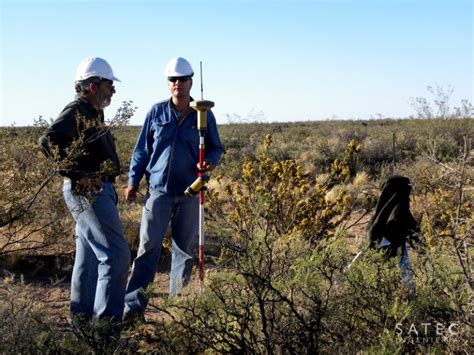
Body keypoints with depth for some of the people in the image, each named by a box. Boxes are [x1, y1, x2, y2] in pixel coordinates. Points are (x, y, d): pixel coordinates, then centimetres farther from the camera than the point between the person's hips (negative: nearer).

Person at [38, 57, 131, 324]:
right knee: (116, 254, -11)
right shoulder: (76, 111, -13)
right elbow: (48, 141, -27)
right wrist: (74, 174, -23)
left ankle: (82, 316, 25)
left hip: (97, 190, 10)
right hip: (87, 191, -10)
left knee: (89, 255, 15)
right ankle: (108, 319, -9)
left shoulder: (93, 113, 17)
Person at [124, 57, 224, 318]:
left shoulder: (204, 115, 3)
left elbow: (216, 148, 10)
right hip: (158, 189, -1)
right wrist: (133, 181, 4)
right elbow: (142, 149, 9)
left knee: (185, 247, 9)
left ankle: (178, 296, 21)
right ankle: (133, 300, -3)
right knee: (149, 245, -6)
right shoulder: (157, 112, 4)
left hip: (189, 192, 1)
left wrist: (209, 162, -13)